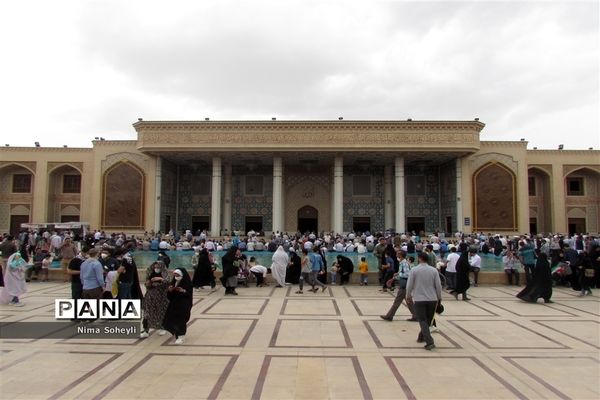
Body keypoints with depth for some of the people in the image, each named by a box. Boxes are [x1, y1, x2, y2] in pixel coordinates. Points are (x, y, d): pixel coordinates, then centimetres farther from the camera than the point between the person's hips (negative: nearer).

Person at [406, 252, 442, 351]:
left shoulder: (414, 270, -6)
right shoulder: (434, 270, 0)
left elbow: (409, 285, -5)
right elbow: (438, 285, 2)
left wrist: (408, 296, 11)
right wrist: (439, 297, 15)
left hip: (419, 299, -3)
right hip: (432, 299, 3)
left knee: (423, 321, -1)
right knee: (428, 320, 19)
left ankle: (429, 342, -13)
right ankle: (421, 337, 32)